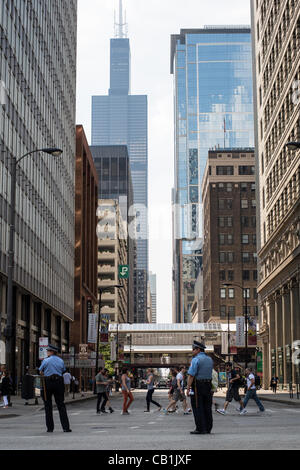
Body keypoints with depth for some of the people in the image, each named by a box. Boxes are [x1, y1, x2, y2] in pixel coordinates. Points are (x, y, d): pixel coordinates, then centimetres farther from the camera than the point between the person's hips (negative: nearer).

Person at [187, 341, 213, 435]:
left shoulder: (195, 360, -12)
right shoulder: (210, 359, 12)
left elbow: (191, 375, -16)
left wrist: (188, 388, -15)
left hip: (197, 386, -7)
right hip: (208, 385, 7)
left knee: (198, 408, -3)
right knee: (207, 408, 9)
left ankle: (200, 429, -4)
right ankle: (208, 428, 12)